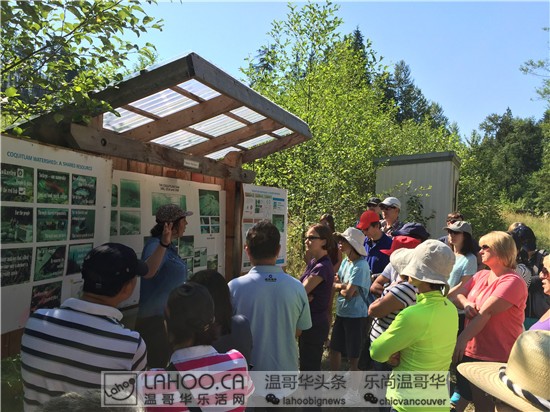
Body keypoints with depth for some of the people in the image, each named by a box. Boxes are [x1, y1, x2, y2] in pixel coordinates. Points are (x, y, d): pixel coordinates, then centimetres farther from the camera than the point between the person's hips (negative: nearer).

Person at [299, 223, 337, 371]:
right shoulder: (313, 262, 6)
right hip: (308, 322, 9)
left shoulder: (323, 267, -22)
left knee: (309, 367, 4)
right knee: (306, 365, 21)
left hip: (315, 325, -9)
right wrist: (305, 297, -16)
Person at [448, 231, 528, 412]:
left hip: (496, 358, -7)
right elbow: (454, 295, 4)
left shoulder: (512, 282, -16)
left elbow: (485, 312, -24)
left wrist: (462, 339, -29)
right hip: (470, 351, 7)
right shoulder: (480, 275, 7)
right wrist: (465, 304, -18)